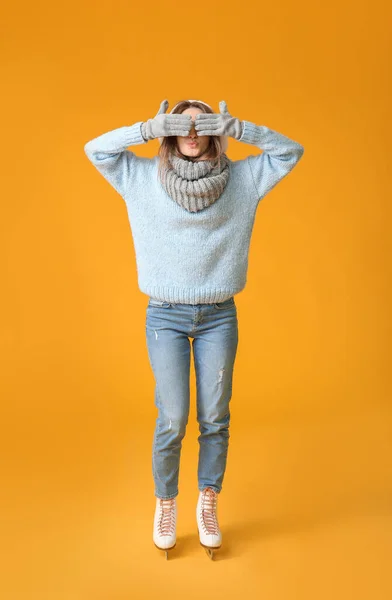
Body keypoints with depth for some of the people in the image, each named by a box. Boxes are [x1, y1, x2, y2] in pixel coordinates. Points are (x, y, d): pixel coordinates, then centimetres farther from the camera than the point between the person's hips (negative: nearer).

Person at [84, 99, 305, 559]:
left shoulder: (241, 178, 1)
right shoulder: (144, 177, 0)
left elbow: (290, 151, 1)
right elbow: (96, 149, -1)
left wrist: (236, 128, -12)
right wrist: (148, 128, -15)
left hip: (219, 318, 1)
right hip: (165, 316, -1)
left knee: (214, 419, 6)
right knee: (172, 421, -3)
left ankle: (208, 505, 28)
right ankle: (165, 505, 23)